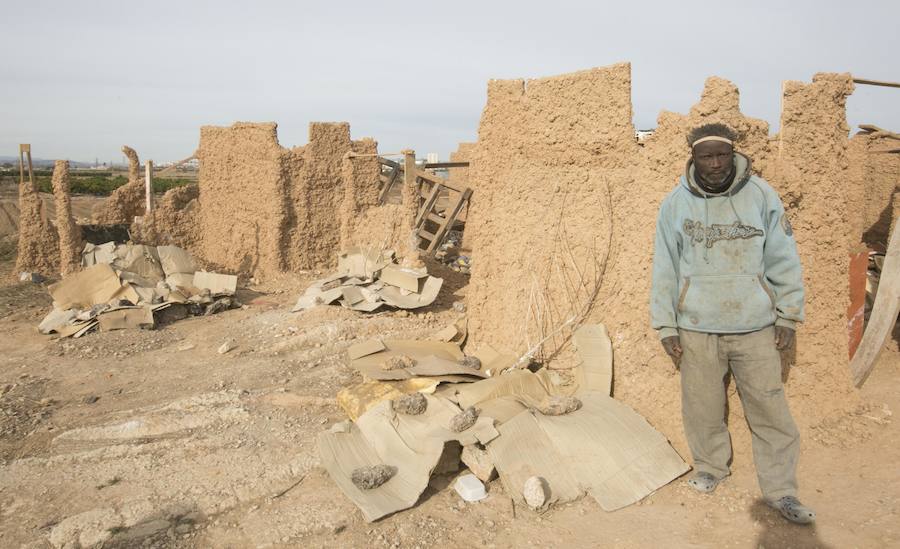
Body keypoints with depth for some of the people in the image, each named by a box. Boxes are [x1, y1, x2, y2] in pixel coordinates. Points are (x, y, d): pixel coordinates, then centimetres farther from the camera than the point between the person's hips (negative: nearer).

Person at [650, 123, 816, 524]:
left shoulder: (761, 196, -3)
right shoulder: (675, 204, -1)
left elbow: (783, 260, 2)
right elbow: (664, 268, 3)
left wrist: (788, 316, 2)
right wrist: (666, 327, 2)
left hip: (755, 327, 0)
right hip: (696, 329, 1)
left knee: (770, 410, 5)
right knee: (702, 408, 10)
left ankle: (780, 490, 20)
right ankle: (710, 468, 34)